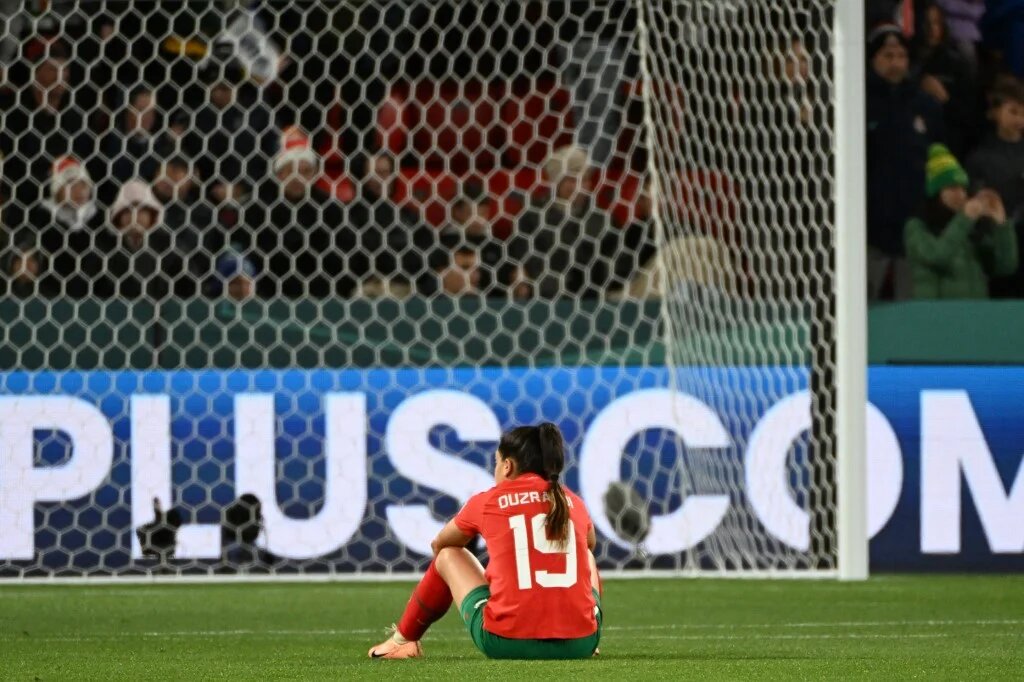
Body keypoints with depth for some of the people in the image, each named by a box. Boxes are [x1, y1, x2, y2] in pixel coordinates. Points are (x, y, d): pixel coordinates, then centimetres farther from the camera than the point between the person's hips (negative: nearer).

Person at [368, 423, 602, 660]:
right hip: (581, 644, 2)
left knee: (448, 555, 26)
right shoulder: (573, 503, 11)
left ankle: (402, 640, 40)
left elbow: (439, 544, 26)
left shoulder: (487, 502, 5)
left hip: (507, 643, -2)